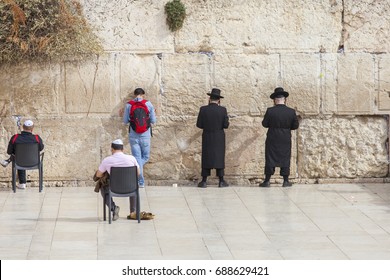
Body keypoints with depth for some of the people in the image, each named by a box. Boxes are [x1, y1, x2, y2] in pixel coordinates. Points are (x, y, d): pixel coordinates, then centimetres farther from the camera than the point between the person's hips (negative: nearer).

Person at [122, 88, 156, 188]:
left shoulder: (128, 105, -3)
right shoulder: (148, 104, -4)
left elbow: (125, 121, 1)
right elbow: (153, 121, -1)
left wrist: (123, 115, 21)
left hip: (133, 135, 1)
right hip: (145, 135, -1)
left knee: (137, 157, 6)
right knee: (145, 157, 16)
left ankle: (141, 182, 3)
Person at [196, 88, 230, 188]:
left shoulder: (203, 109, -7)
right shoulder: (223, 110, -7)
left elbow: (199, 124, -5)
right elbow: (226, 125, -8)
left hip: (207, 138, 0)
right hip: (219, 138, 0)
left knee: (206, 158, 7)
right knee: (219, 157, 7)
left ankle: (204, 181, 6)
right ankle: (221, 181, 7)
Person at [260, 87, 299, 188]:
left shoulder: (270, 111, -12)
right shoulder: (291, 112, -6)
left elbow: (264, 124, -5)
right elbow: (296, 125, -1)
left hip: (272, 139, -1)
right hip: (286, 140, 1)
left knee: (270, 158, 5)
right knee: (285, 159, 10)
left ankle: (267, 181, 5)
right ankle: (286, 181, 11)